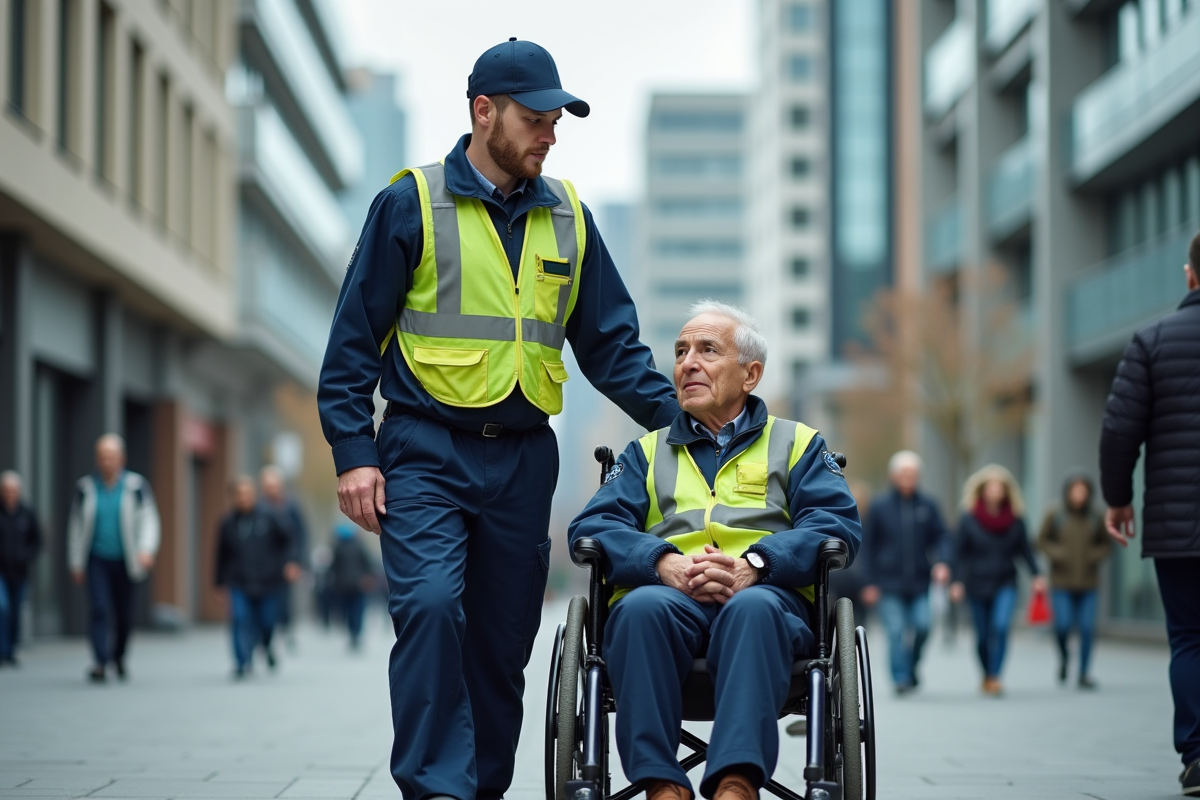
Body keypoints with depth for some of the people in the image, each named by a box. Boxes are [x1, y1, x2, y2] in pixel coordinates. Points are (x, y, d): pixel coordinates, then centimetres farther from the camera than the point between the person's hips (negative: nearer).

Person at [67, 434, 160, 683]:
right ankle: (100, 663, -17)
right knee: (99, 609, -15)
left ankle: (119, 657, 33)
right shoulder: (85, 487, 1)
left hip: (124, 561, 0)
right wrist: (76, 563, 9)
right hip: (96, 561, 0)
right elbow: (76, 526, 9)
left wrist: (147, 549, -25)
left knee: (124, 615, 10)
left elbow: (149, 520, -8)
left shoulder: (136, 486, -5)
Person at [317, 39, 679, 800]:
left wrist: (677, 419, 5)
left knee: (503, 641, 7)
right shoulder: (412, 204, -1)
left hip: (523, 458, 4)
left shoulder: (569, 217, 11)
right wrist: (354, 452, -8)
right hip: (426, 451, -4)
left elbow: (611, 340, 16)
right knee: (431, 606, -21)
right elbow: (355, 335, -1)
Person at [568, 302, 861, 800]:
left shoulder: (796, 443, 23)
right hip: (666, 595, 1)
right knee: (642, 606, -34)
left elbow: (838, 525, 5)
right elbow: (592, 526, 10)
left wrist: (753, 564, -14)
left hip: (766, 595, -1)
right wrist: (663, 562, -12)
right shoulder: (648, 451, 28)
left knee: (753, 607, -37)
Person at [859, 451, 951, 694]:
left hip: (919, 582, 2)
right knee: (896, 631, -9)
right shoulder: (881, 505, 1)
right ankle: (901, 677, -2)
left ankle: (912, 667, 17)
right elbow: (868, 543, 4)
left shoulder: (927, 505, 5)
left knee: (922, 626, -8)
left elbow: (941, 536, 9)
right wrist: (871, 582, 0)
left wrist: (941, 562, -12)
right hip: (889, 583, -1)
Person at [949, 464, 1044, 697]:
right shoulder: (969, 519, -5)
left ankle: (995, 677, -19)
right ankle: (986, 676, 28)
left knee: (1000, 627, -19)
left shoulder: (1015, 520, 0)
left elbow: (1024, 549, 7)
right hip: (977, 585, 0)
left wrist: (1036, 575, -4)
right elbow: (960, 553, -2)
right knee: (983, 634, 7)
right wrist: (957, 581, -9)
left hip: (1005, 584, 0)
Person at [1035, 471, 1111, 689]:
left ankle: (1084, 673, 6)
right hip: (1062, 583, -1)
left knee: (1087, 628, -5)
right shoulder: (1054, 517, -1)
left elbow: (1106, 544, 14)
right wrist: (1056, 553, -8)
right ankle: (1063, 657, 22)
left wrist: (1096, 555, -5)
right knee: (1063, 626, -11)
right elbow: (1042, 540, 8)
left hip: (1088, 584, 1)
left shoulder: (1095, 520, 3)